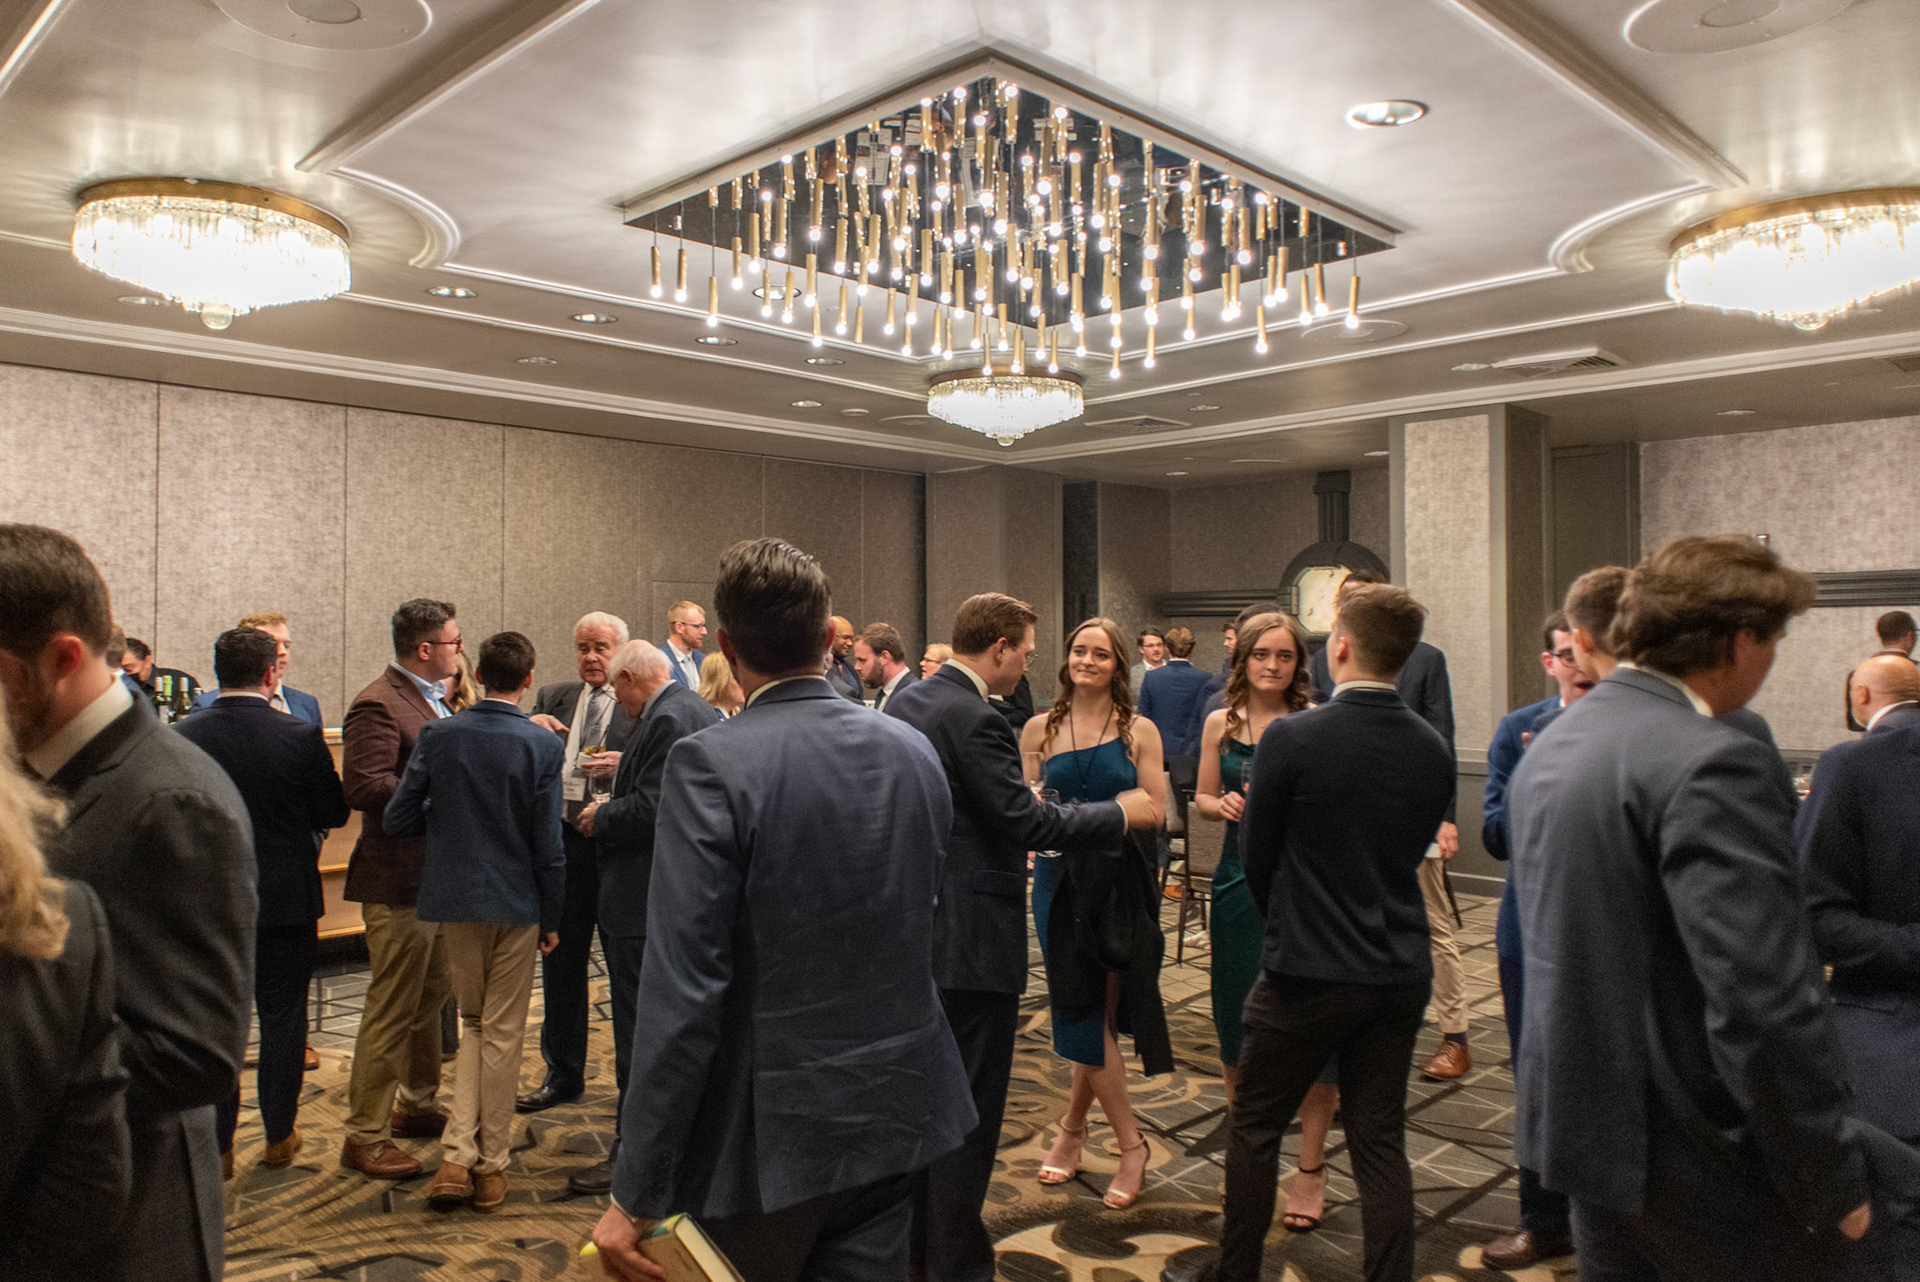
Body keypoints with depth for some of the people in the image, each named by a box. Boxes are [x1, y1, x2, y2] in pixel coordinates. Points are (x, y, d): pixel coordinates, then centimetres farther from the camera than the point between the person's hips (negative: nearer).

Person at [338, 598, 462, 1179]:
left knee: (432, 997, 21)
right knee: (392, 1010, -2)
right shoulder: (377, 705, -17)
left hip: (437, 877, 10)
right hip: (398, 882, -10)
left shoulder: (435, 698, 13)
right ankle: (365, 1136, 10)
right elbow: (365, 786, -26)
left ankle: (417, 1105, 37)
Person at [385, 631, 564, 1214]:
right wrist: (552, 917, 2)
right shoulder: (543, 745, -12)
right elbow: (548, 844, -9)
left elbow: (397, 819, -3)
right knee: (503, 1034, 9)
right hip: (517, 903, -2)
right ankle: (490, 1167, 17)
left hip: (455, 901, 2)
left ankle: (456, 1157, 10)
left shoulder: (437, 735, -6)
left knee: (473, 1025, 19)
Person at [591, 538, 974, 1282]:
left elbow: (682, 989, -21)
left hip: (769, 1134, -4)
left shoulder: (710, 764, -18)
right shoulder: (914, 751, -1)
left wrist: (636, 1196, -15)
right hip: (894, 1111, 5)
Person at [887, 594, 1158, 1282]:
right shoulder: (975, 719, -22)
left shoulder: (905, 702, 6)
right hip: (972, 935, -9)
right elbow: (1028, 824, -22)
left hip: (916, 924, 9)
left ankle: (921, 1225, 39)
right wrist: (1119, 813, -10)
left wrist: (1016, 800, 18)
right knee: (970, 1102, 5)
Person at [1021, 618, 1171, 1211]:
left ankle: (1072, 1126, 25)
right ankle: (1131, 1144, 16)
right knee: (1086, 1012, 2)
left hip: (1121, 883, -1)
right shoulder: (1040, 728, 6)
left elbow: (1155, 811, -3)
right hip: (1062, 879, 1)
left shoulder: (1139, 730, 2)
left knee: (1096, 1012, 4)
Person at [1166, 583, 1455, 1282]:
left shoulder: (1290, 738, -16)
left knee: (1255, 1127, 14)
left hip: (1307, 972, -4)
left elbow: (1256, 857, -6)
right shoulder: (1433, 747, -1)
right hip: (1400, 974, 5)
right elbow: (1413, 851, 9)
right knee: (1380, 1141, 14)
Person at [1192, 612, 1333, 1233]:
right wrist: (1222, 803, -8)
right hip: (1239, 883, 4)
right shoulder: (1220, 723, 7)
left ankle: (1311, 1169, 20)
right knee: (1237, 1022, 12)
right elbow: (1202, 798, 14)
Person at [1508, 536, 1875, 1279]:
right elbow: (1766, 1007, -24)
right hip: (1688, 1161, -8)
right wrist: (1835, 1183, -13)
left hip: (1583, 1122, 8)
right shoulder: (1713, 764, -22)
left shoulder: (1550, 745, 7)